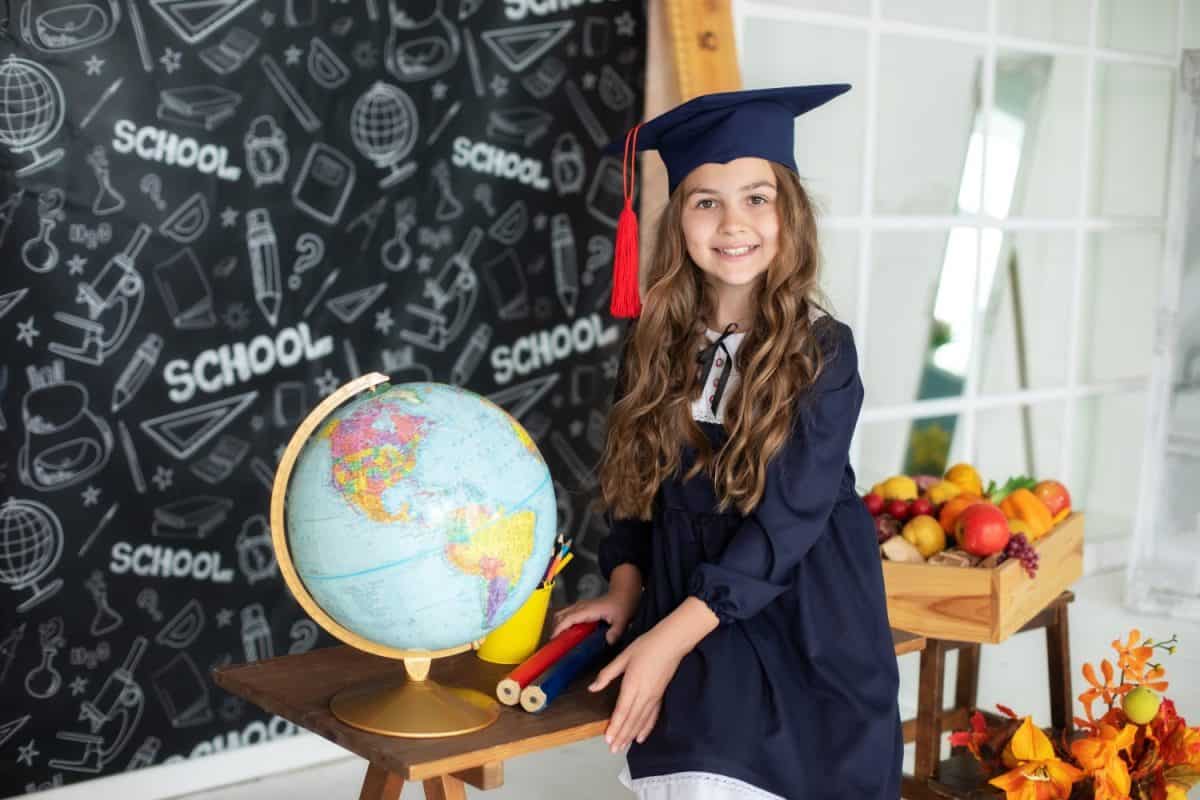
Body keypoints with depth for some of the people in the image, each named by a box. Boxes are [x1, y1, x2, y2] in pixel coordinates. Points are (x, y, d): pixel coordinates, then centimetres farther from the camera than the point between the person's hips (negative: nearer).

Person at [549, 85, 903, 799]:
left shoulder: (823, 351, -9)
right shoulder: (656, 343, 3)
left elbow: (787, 519, -15)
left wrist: (668, 638, -20)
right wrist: (626, 586, -4)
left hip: (800, 614, -2)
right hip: (682, 599, 2)